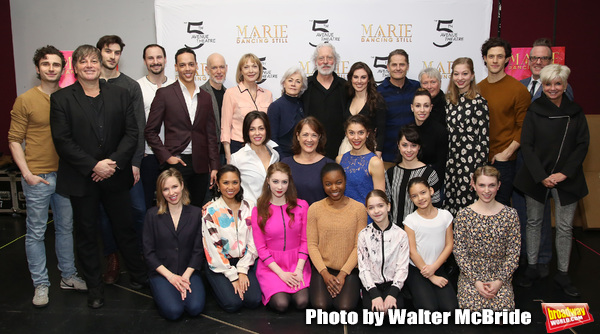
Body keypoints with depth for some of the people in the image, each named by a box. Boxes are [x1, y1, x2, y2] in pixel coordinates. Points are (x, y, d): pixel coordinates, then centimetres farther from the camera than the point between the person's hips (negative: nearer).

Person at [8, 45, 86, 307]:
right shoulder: (25, 100, -4)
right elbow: (14, 140, -3)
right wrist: (27, 173, -11)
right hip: (37, 177, -3)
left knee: (65, 228, 14)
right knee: (36, 233, 6)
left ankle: (68, 276, 28)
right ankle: (41, 284, 19)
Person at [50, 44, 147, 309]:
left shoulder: (119, 94, 6)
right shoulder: (61, 99, 1)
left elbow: (131, 133, 0)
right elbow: (63, 141, -7)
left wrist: (114, 162, -13)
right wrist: (94, 166, -15)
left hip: (115, 176, 1)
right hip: (81, 179, -1)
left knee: (125, 228, 10)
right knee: (86, 233, 10)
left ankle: (139, 275, 27)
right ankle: (94, 288, 24)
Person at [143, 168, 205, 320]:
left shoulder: (196, 213, 2)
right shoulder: (152, 215, 0)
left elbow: (198, 250, 1)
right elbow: (148, 253, -1)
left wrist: (185, 276, -12)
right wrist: (171, 276, -11)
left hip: (189, 272, 1)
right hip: (161, 273, 0)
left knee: (195, 308, -23)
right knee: (173, 311, -22)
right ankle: (162, 292, 9)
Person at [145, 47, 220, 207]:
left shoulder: (205, 97, 12)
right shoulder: (164, 94, 1)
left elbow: (211, 134, 12)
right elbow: (150, 131, 1)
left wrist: (214, 167, 7)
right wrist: (167, 157, -9)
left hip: (200, 166, 3)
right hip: (176, 163, -3)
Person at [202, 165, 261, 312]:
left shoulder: (249, 208, 2)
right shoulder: (211, 212, -8)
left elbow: (252, 242, 2)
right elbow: (213, 248, -10)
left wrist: (242, 271, -7)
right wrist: (232, 276, -12)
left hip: (244, 262, 3)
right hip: (219, 265, -2)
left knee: (254, 300, -16)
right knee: (233, 303, -19)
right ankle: (219, 286, 11)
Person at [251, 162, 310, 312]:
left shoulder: (301, 206, 0)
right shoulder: (258, 210, -2)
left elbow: (305, 241, 2)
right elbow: (261, 248, -3)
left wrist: (299, 270, -10)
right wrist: (281, 273, -11)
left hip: (297, 262, 1)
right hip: (271, 265, -1)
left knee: (302, 302, -20)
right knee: (281, 304, -21)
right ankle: (270, 289, 11)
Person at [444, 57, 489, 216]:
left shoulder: (479, 102, -8)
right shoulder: (450, 101, 11)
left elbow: (484, 139, -10)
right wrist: (446, 164, 12)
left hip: (470, 163, -6)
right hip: (452, 163, 6)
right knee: (450, 208, 9)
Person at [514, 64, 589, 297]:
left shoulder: (575, 112, 4)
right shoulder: (534, 111, -1)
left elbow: (582, 145, 1)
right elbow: (526, 145, -5)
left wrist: (564, 173, -11)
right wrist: (541, 176, -12)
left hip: (566, 179, 1)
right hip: (536, 177, -1)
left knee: (565, 227, 6)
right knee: (534, 222, 9)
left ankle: (562, 274, 17)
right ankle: (532, 267, 22)